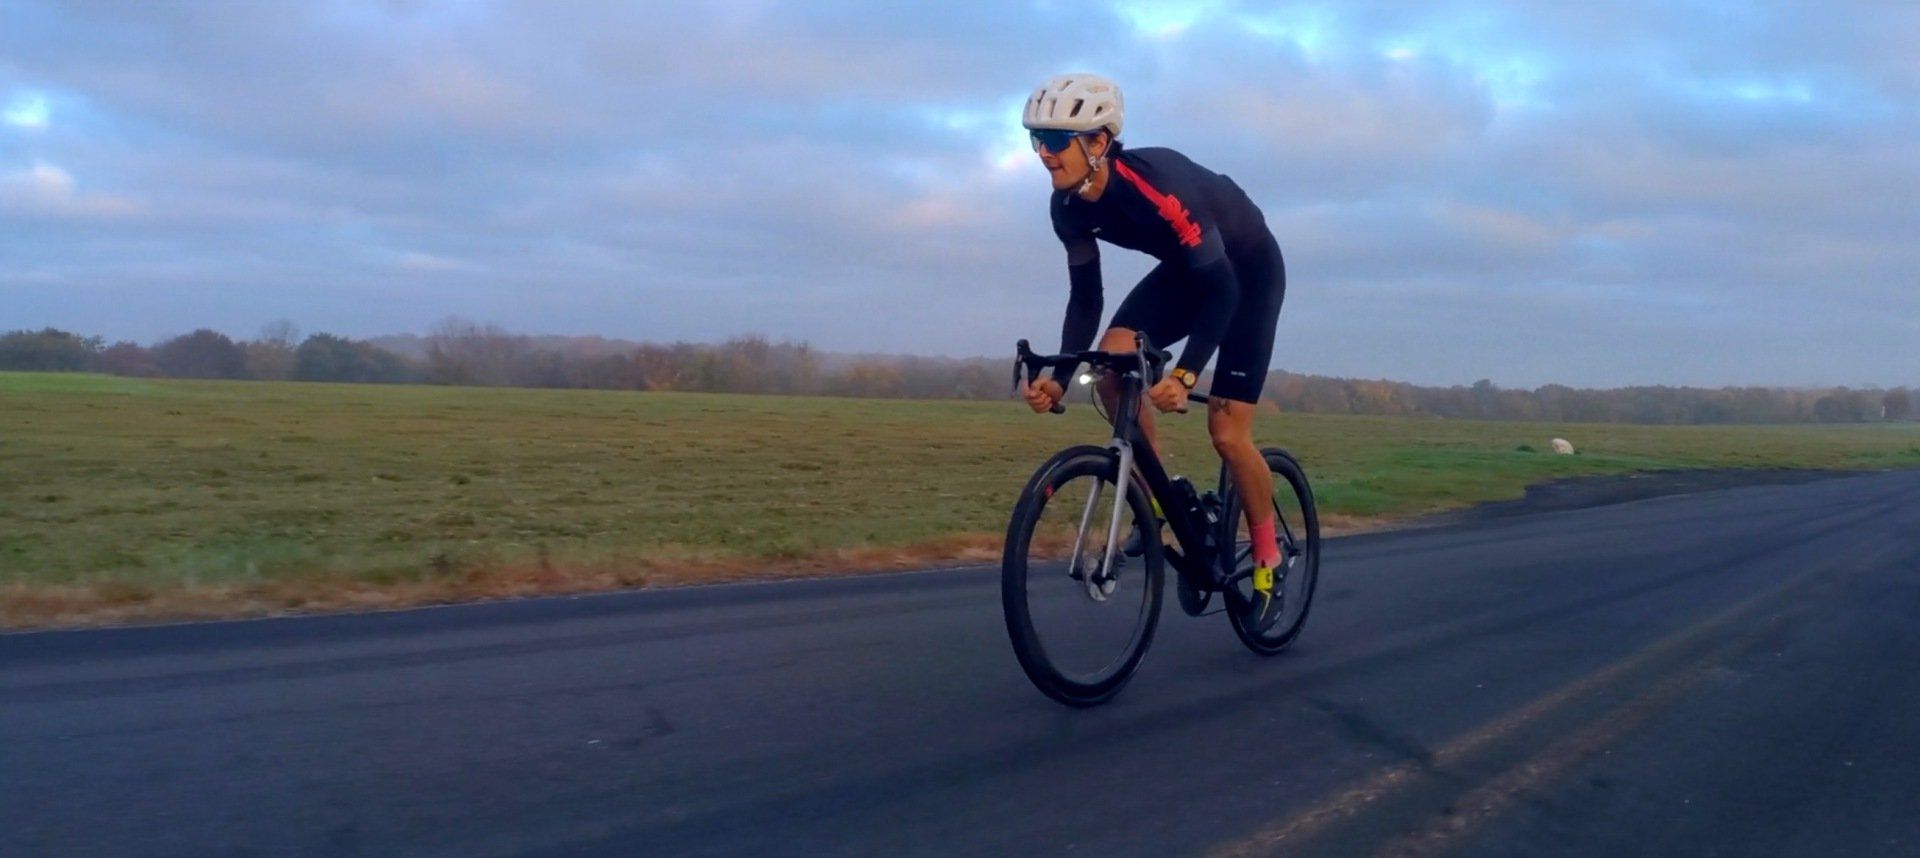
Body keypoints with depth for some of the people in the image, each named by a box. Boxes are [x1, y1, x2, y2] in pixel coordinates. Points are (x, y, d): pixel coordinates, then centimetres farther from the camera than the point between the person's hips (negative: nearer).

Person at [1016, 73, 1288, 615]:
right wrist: (1060, 377, -20)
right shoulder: (1070, 207, -15)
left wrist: (1186, 374, -46)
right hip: (1187, 270, 6)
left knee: (1227, 432, -10)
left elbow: (1221, 288, -36)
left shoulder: (1154, 182, -36)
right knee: (1111, 360, -20)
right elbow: (1085, 297, -8)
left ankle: (1267, 553, 13)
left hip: (1248, 270, -6)